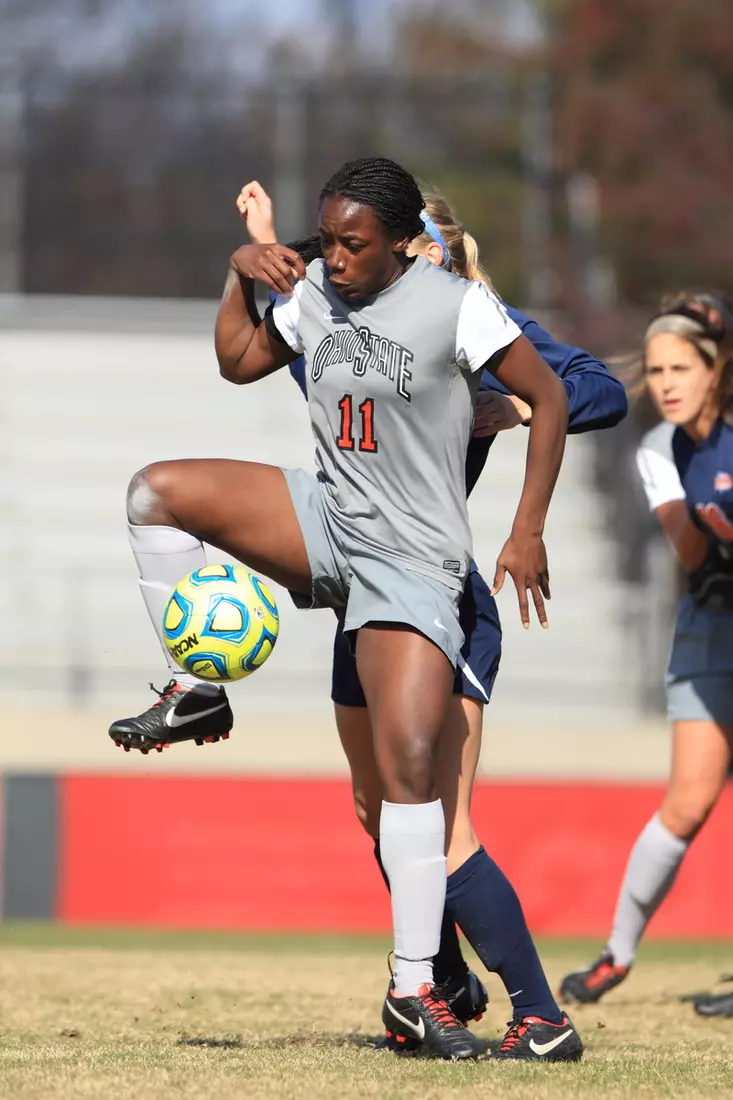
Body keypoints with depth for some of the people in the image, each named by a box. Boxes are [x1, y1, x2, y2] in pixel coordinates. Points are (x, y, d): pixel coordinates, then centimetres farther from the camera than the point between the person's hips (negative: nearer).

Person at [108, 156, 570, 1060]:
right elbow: (239, 361, 21)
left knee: (409, 760, -16)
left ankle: (413, 990, -9)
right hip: (325, 521, 5)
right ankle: (194, 692, -3)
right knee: (157, 491, -17)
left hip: (413, 559, -5)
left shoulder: (455, 306, -12)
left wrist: (527, 531, -10)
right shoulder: (314, 291, 5)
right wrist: (242, 274, 4)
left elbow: (547, 396, -7)